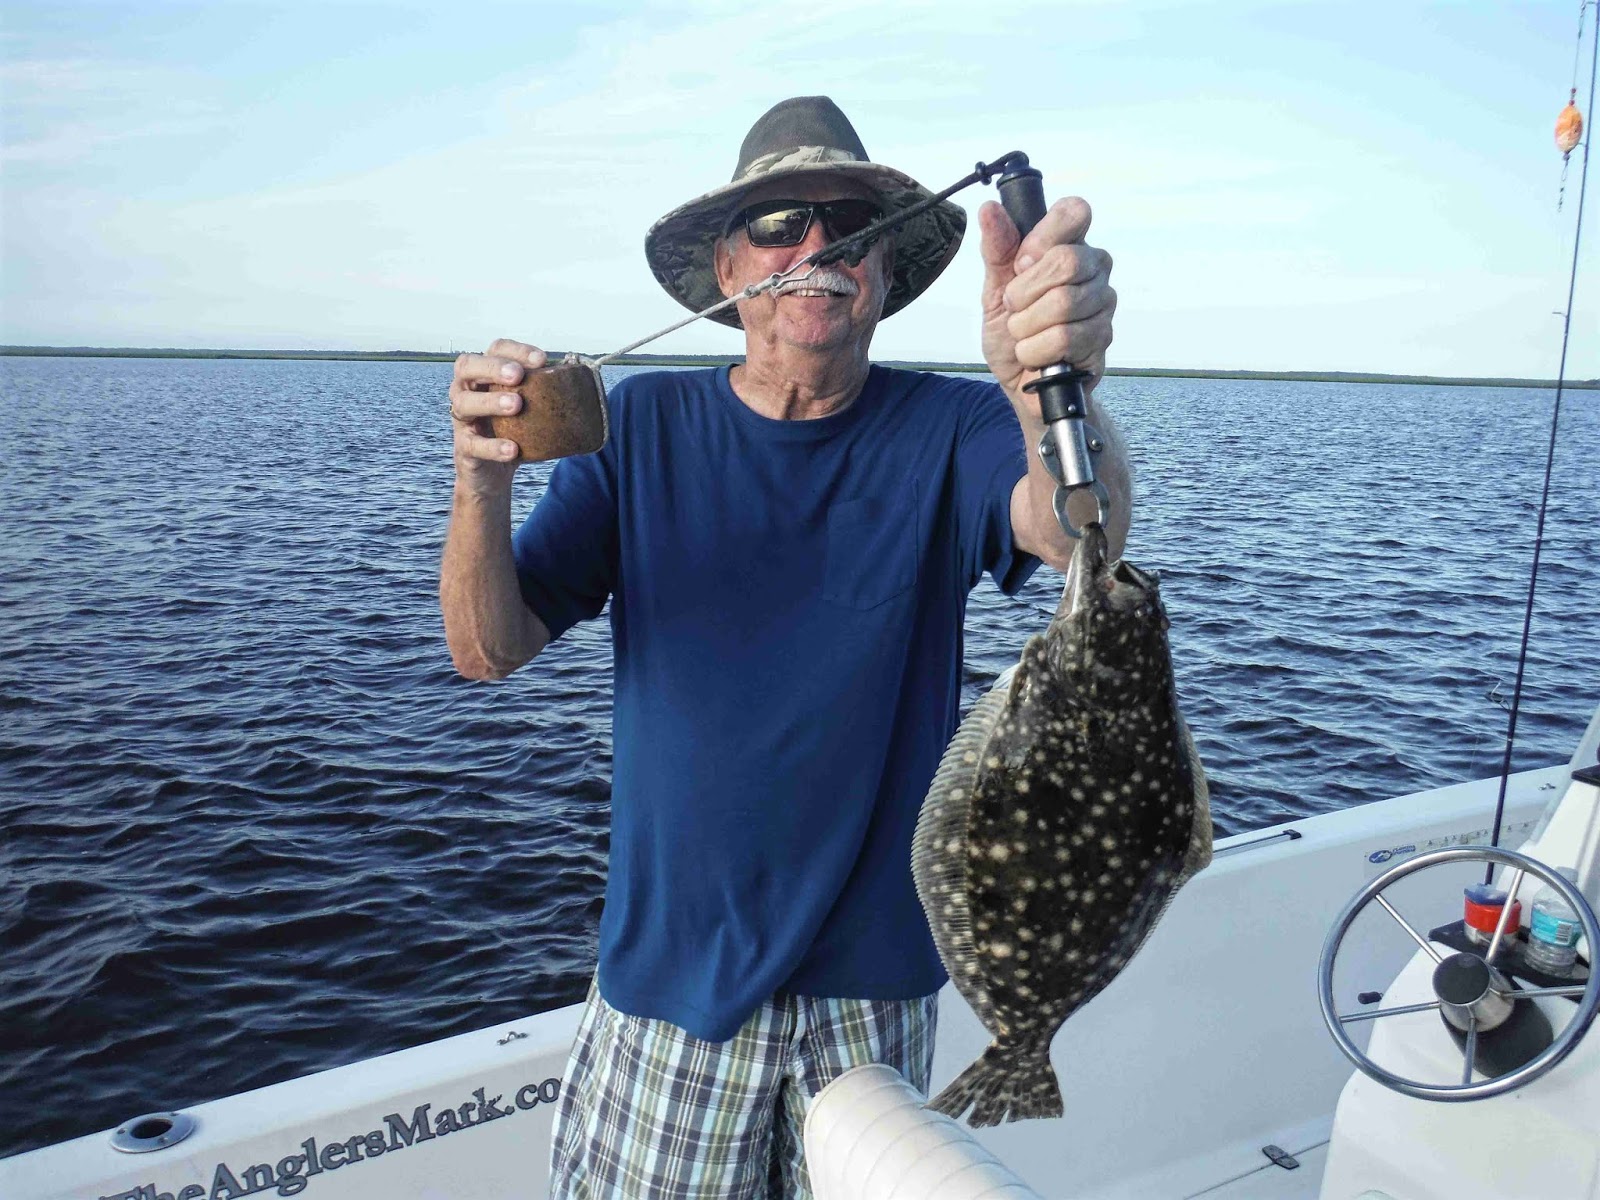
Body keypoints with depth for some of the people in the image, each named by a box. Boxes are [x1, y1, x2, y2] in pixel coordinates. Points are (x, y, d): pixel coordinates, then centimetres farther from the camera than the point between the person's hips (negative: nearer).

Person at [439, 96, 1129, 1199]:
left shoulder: (945, 429, -9)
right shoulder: (644, 426, -5)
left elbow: (1082, 536, -29)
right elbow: (490, 651, -9)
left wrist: (1050, 387, -50)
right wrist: (483, 483, -29)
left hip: (875, 977, 0)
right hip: (671, 972, 1)